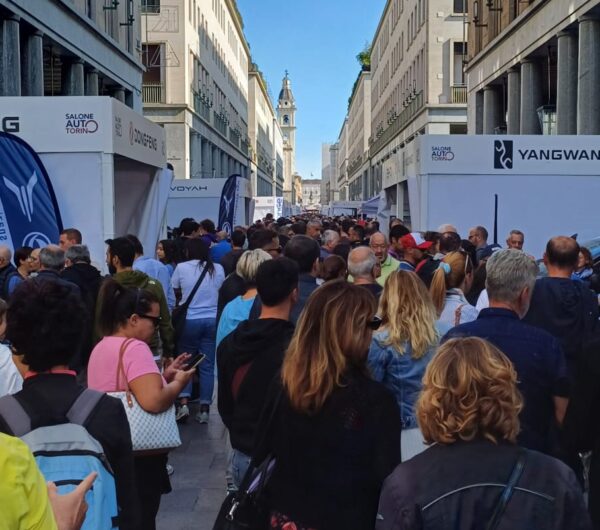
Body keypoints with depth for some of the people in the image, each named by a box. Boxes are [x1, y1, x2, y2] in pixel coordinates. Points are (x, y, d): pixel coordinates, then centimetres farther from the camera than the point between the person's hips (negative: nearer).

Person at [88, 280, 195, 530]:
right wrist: (178, 382, -15)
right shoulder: (134, 347, -20)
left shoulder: (100, 347, 9)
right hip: (138, 456, -9)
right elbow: (153, 401, -32)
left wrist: (163, 376, 8)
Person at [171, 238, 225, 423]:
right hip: (213, 320, 2)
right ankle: (204, 409, 7)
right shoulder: (218, 269, 4)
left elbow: (174, 289, 13)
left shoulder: (181, 268, -2)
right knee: (207, 365, 5)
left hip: (190, 320, -2)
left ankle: (183, 403, 0)